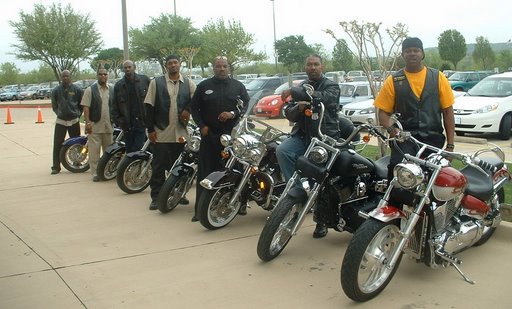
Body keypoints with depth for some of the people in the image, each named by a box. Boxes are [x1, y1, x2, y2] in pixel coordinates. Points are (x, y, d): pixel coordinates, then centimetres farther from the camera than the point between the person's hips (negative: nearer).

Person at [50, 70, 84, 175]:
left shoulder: (77, 89, 1)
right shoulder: (56, 90, 5)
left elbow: (82, 104, 9)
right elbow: (54, 105, 15)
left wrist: (78, 114, 3)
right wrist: (59, 113, 5)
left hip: (74, 121, 0)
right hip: (60, 121, 0)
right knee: (57, 144, -4)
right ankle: (56, 167, 2)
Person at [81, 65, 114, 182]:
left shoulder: (112, 90, 11)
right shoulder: (90, 90, -1)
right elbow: (86, 108, -5)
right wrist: (88, 122, -13)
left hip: (109, 126, 4)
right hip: (94, 126, -4)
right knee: (94, 151, -3)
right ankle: (95, 173, 3)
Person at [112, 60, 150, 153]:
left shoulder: (144, 80, 2)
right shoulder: (119, 85, 9)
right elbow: (115, 106, 11)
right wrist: (118, 121, 0)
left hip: (141, 122, -3)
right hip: (127, 125, 3)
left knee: (137, 150, -6)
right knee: (129, 152, 8)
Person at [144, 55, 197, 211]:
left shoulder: (188, 83, 8)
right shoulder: (156, 82, 3)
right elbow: (149, 106, 0)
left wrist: (188, 109, -13)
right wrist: (150, 129, -5)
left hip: (181, 132, 2)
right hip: (161, 133, -2)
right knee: (158, 167, 0)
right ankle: (156, 197, 6)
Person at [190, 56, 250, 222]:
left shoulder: (238, 86, 10)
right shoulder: (204, 86, 9)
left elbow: (246, 106, 6)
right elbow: (194, 107, 10)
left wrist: (233, 114, -12)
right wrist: (202, 126, -3)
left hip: (233, 134, 1)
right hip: (209, 134, 0)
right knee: (205, 172, -2)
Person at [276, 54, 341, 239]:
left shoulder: (331, 86, 2)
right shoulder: (300, 87, 18)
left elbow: (323, 98, -23)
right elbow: (289, 114, 12)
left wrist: (294, 92, -20)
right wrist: (299, 107, -12)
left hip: (326, 135, -4)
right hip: (302, 134, 4)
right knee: (282, 151, -28)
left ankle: (321, 220, 14)